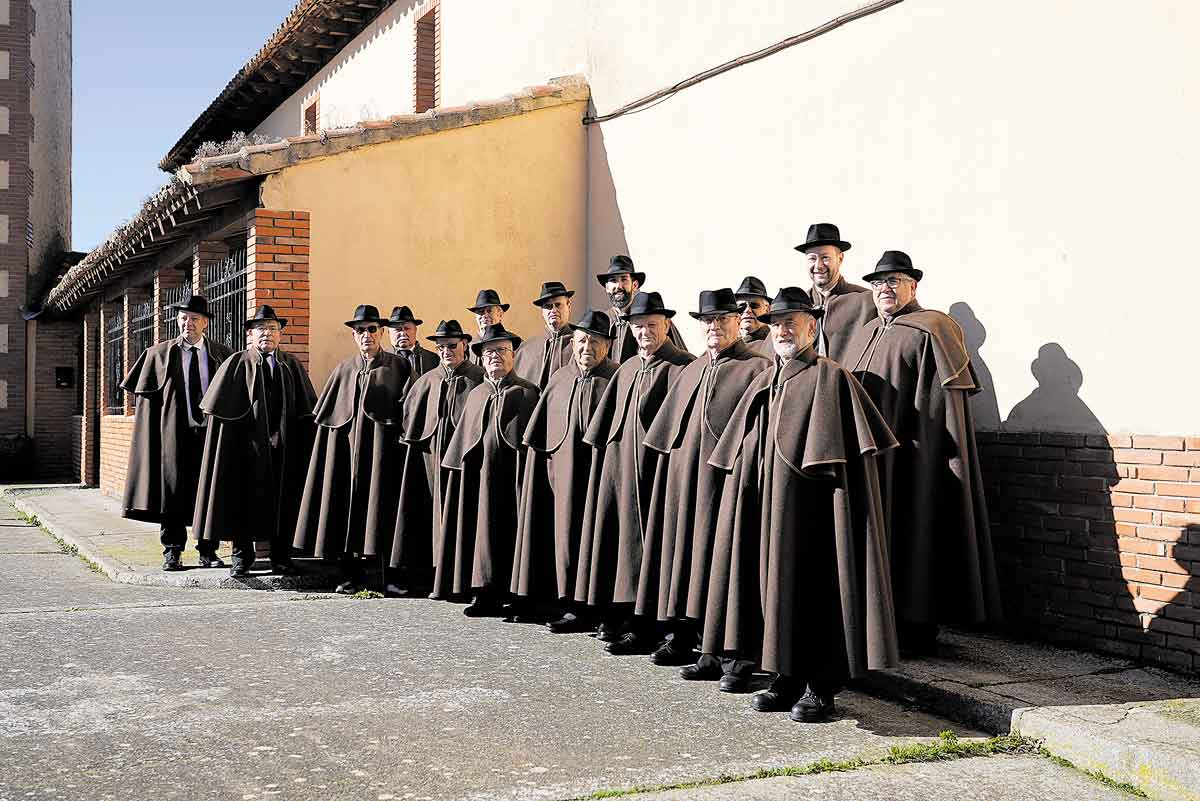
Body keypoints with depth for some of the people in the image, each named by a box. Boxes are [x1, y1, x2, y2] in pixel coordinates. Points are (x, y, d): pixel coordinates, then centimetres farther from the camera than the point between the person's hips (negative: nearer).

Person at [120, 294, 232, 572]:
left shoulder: (222, 355, 6)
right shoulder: (159, 354, 5)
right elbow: (146, 398, 6)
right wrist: (153, 432, -2)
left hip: (211, 433, 1)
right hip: (175, 433, -1)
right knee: (173, 489, 1)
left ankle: (208, 551, 14)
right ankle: (172, 552, 9)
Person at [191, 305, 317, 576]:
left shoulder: (292, 366, 11)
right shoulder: (237, 363, 3)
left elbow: (305, 409, 8)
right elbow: (219, 407, -2)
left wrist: (281, 434, -2)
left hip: (284, 448, 2)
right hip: (247, 447, -2)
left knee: (283, 501, 4)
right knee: (244, 499, 2)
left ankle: (281, 558, 13)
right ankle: (242, 556, 13)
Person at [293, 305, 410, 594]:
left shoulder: (398, 367, 4)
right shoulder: (344, 370, 12)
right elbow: (328, 417, 11)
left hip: (382, 448, -3)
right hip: (348, 447, 3)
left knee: (379, 499, -5)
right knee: (350, 497, 0)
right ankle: (350, 574, 5)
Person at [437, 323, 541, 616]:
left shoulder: (526, 392, 3)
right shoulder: (476, 395, 16)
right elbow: (464, 443, 18)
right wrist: (462, 467, 8)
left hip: (512, 473, -4)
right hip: (479, 475, 4)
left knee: (511, 532, -3)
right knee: (482, 530, 3)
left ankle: (512, 595, 4)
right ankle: (484, 594, 8)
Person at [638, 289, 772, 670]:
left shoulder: (757, 368, -2)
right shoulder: (690, 372, 18)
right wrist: (673, 473, 12)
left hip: (725, 477, -6)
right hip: (683, 478, 6)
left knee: (716, 552, -5)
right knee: (681, 545, 6)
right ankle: (681, 633, 12)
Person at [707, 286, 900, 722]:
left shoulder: (830, 378, -6)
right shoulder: (762, 385, 15)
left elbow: (843, 454, -12)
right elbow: (746, 457, 19)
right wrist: (748, 498, 13)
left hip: (810, 507, -7)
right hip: (768, 508, 7)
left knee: (812, 584, -4)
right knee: (775, 581, 8)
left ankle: (821, 686, 4)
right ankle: (786, 679, 17)